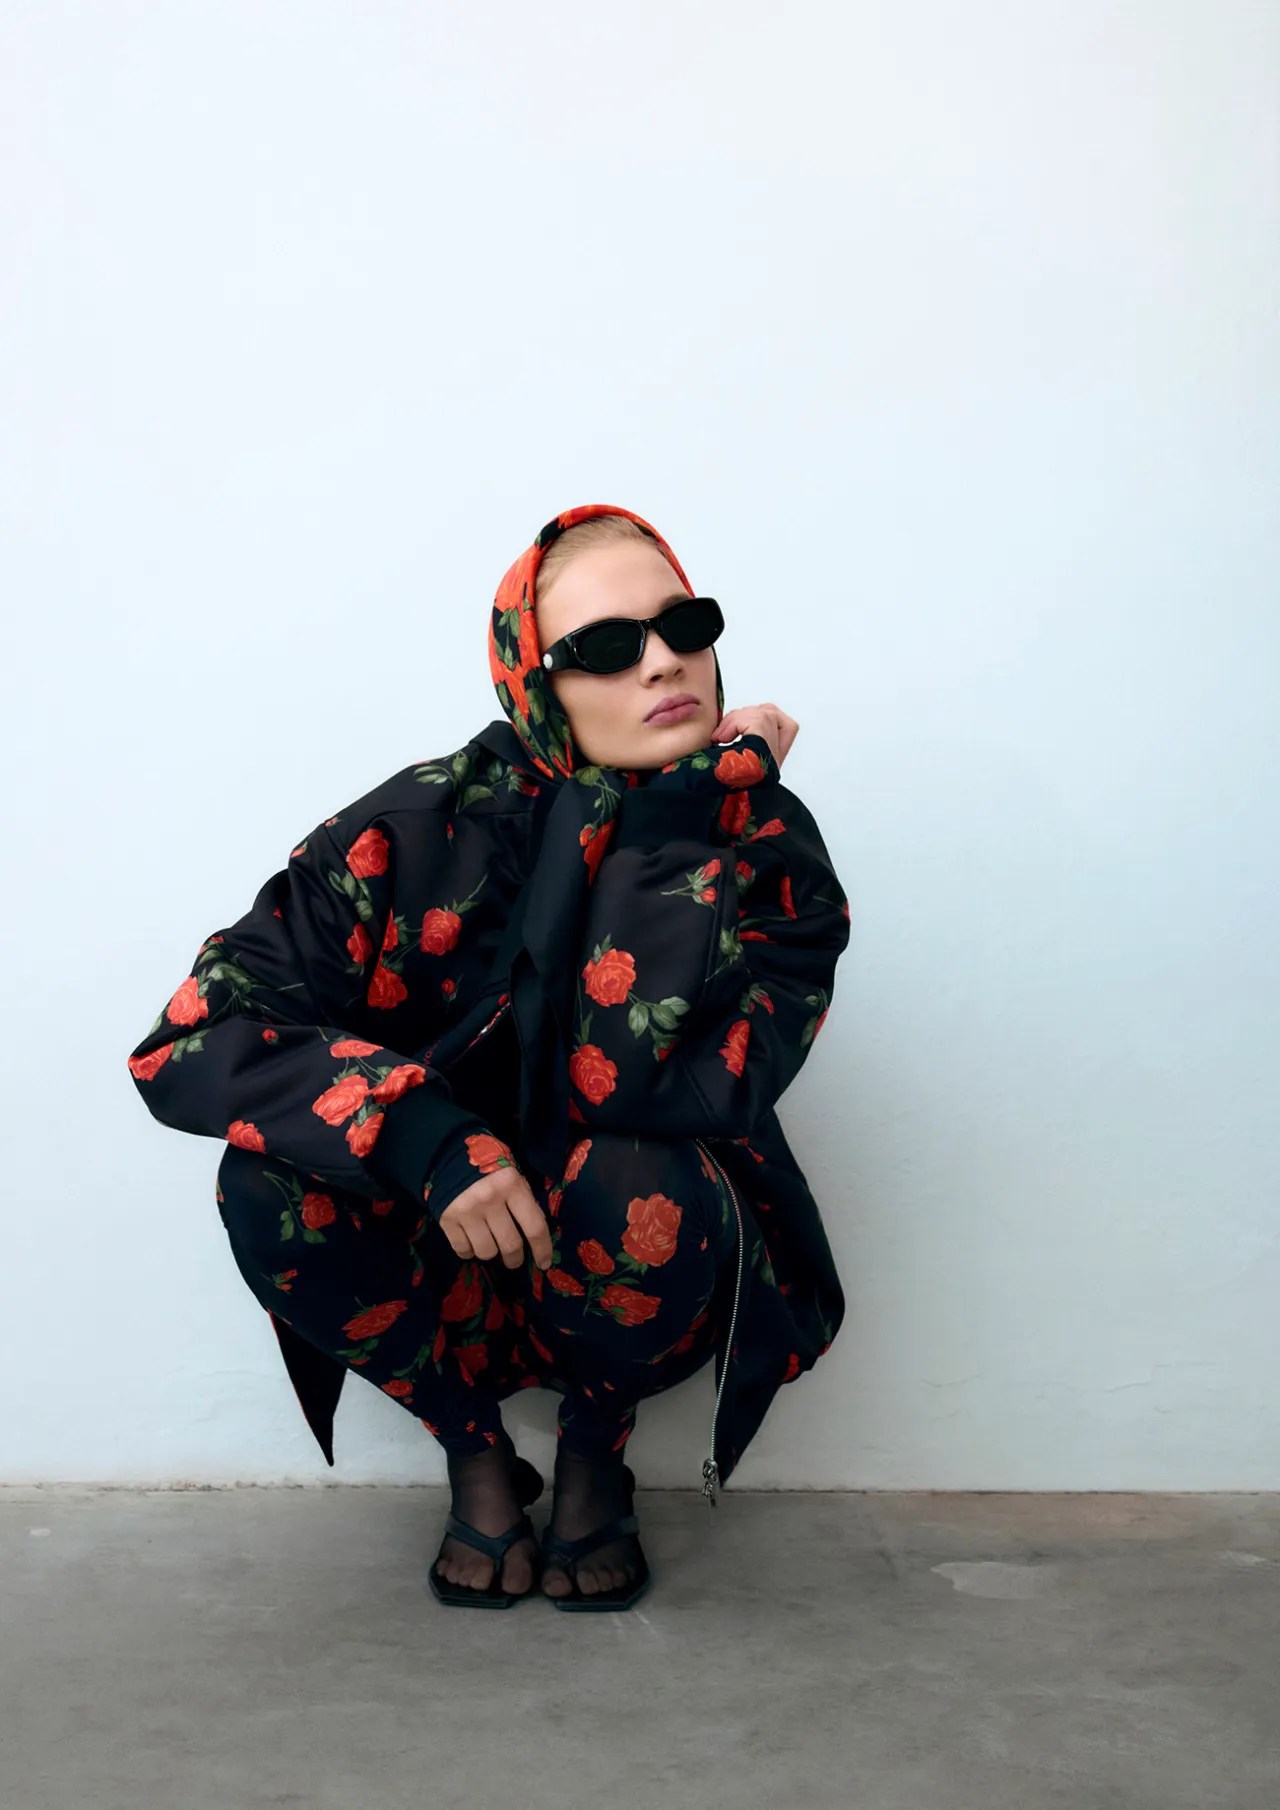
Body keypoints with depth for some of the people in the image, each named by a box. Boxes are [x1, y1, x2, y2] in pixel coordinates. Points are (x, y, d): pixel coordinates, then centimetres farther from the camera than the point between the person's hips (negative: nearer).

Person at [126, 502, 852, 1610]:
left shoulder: (771, 851, -15)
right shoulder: (426, 830, -15)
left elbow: (638, 1083, -32)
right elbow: (185, 1046, -21)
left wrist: (676, 818, -30)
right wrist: (424, 1139, -34)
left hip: (645, 1276, -1)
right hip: (450, 1264, 1)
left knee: (633, 1181, -35)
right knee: (272, 1174, -27)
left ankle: (597, 1450, 0)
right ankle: (473, 1451, 0)